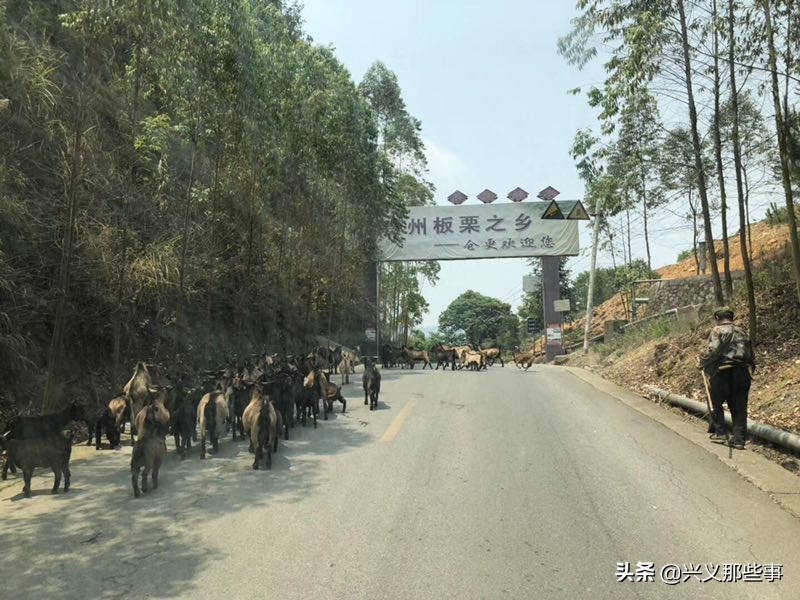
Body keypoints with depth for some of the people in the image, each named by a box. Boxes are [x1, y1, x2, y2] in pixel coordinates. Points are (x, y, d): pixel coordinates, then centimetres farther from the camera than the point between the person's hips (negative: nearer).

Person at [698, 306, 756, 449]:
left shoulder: (718, 331, -4)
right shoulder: (742, 332, 16)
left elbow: (713, 350, -17)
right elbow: (751, 355, 17)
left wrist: (702, 362, -4)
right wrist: (750, 368, 24)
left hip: (723, 372, -5)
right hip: (743, 373, 6)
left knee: (715, 403, 11)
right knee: (739, 407, 7)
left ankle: (720, 432, 7)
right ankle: (739, 439, 7)